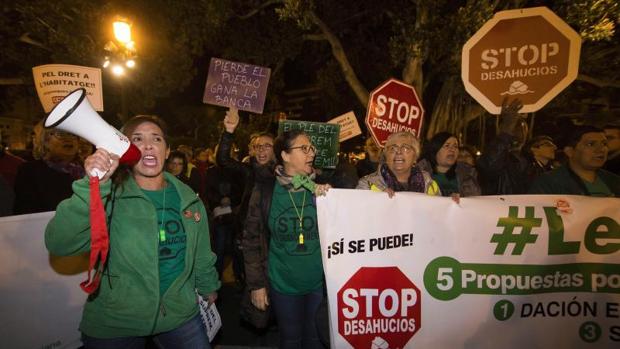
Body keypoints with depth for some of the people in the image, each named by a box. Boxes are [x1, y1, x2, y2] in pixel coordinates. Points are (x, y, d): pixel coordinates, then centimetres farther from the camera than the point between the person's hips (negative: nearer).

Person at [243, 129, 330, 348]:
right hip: (283, 284, -1)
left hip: (320, 282, 2)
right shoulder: (265, 191, -8)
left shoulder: (322, 187, -4)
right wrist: (256, 283, -3)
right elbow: (252, 239, -3)